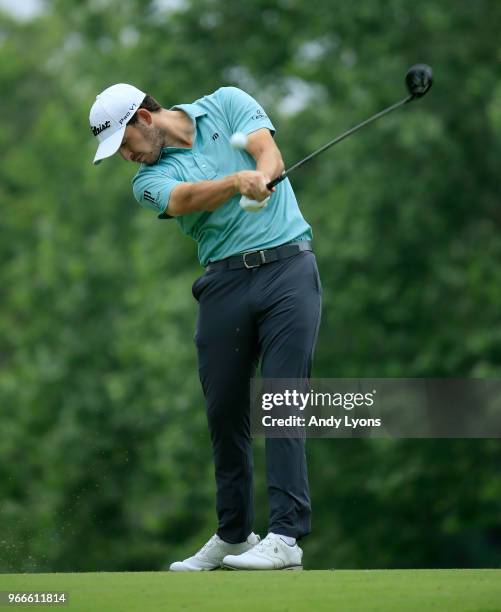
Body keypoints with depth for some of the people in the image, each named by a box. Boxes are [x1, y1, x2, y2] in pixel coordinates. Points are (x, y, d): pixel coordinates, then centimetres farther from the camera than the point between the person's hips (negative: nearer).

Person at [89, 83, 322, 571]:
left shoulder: (226, 104, 8)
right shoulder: (150, 179, 7)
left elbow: (270, 156, -8)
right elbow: (186, 198, -15)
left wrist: (261, 180, -31)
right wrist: (238, 181, -35)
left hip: (286, 261, -3)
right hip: (225, 280, 3)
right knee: (223, 411, 4)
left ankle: (286, 535, -17)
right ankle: (233, 535, 20)